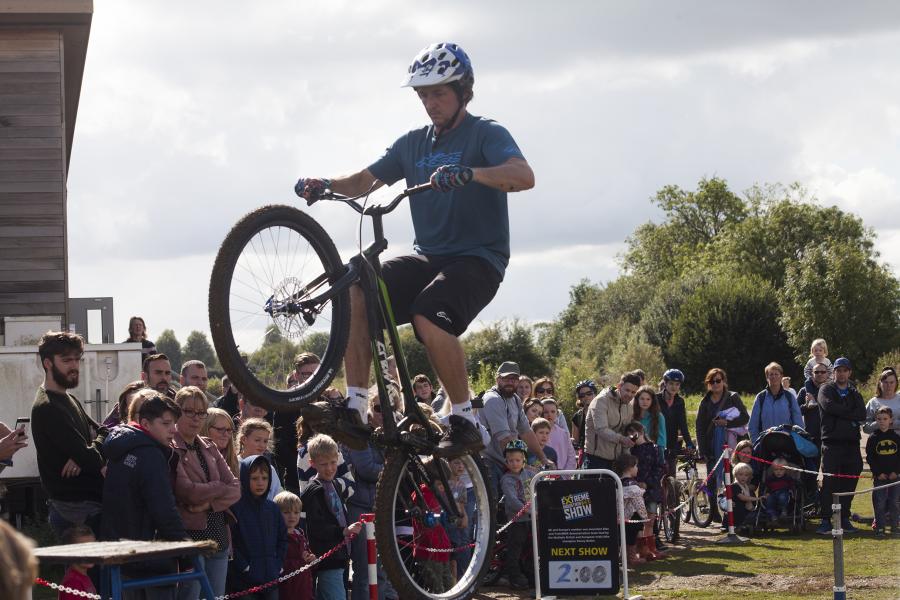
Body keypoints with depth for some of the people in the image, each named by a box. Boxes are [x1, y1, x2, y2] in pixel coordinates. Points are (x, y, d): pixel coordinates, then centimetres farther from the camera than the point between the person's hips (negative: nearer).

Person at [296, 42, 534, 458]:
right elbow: (366, 179, 14)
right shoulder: (414, 144, 16)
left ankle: (464, 422, -18)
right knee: (356, 293, -18)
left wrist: (468, 174, -42)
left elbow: (523, 176, -23)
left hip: (478, 258, -6)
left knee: (429, 317, -33)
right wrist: (325, 185, -8)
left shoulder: (486, 135, -5)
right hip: (429, 256, 6)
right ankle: (354, 411, -19)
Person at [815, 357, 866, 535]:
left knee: (849, 483, 5)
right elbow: (829, 406, -14)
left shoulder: (854, 393, 17)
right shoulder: (826, 390, 8)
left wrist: (842, 414, -10)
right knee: (829, 483, -9)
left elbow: (862, 415, 1)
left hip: (851, 444, 4)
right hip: (832, 443, -4)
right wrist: (851, 415, -7)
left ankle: (845, 519, 12)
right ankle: (825, 521, -9)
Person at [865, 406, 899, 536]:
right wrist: (878, 473, -9)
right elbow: (870, 458, -1)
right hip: (879, 476, -1)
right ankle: (880, 527, 3)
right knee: (880, 502, -2)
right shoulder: (873, 438, 1)